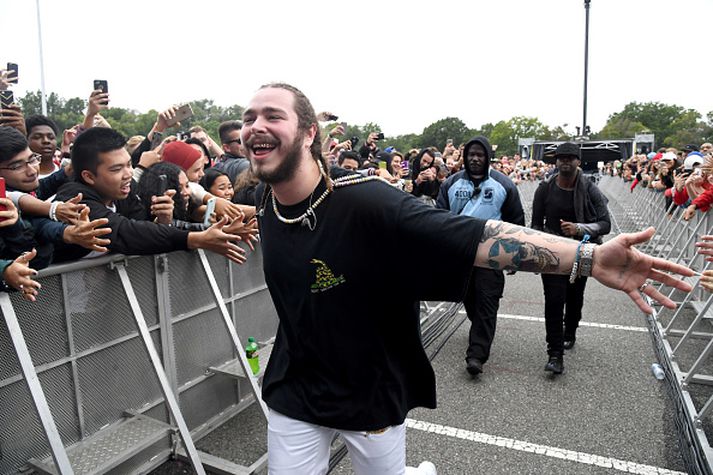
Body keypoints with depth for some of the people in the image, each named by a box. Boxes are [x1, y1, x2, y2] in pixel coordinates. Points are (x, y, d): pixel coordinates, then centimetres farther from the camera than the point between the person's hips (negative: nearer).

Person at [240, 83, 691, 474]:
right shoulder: (265, 200, -7)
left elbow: (477, 237, -35)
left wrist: (591, 257, -42)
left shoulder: (365, 200, -28)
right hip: (294, 388, 5)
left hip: (372, 392, -4)